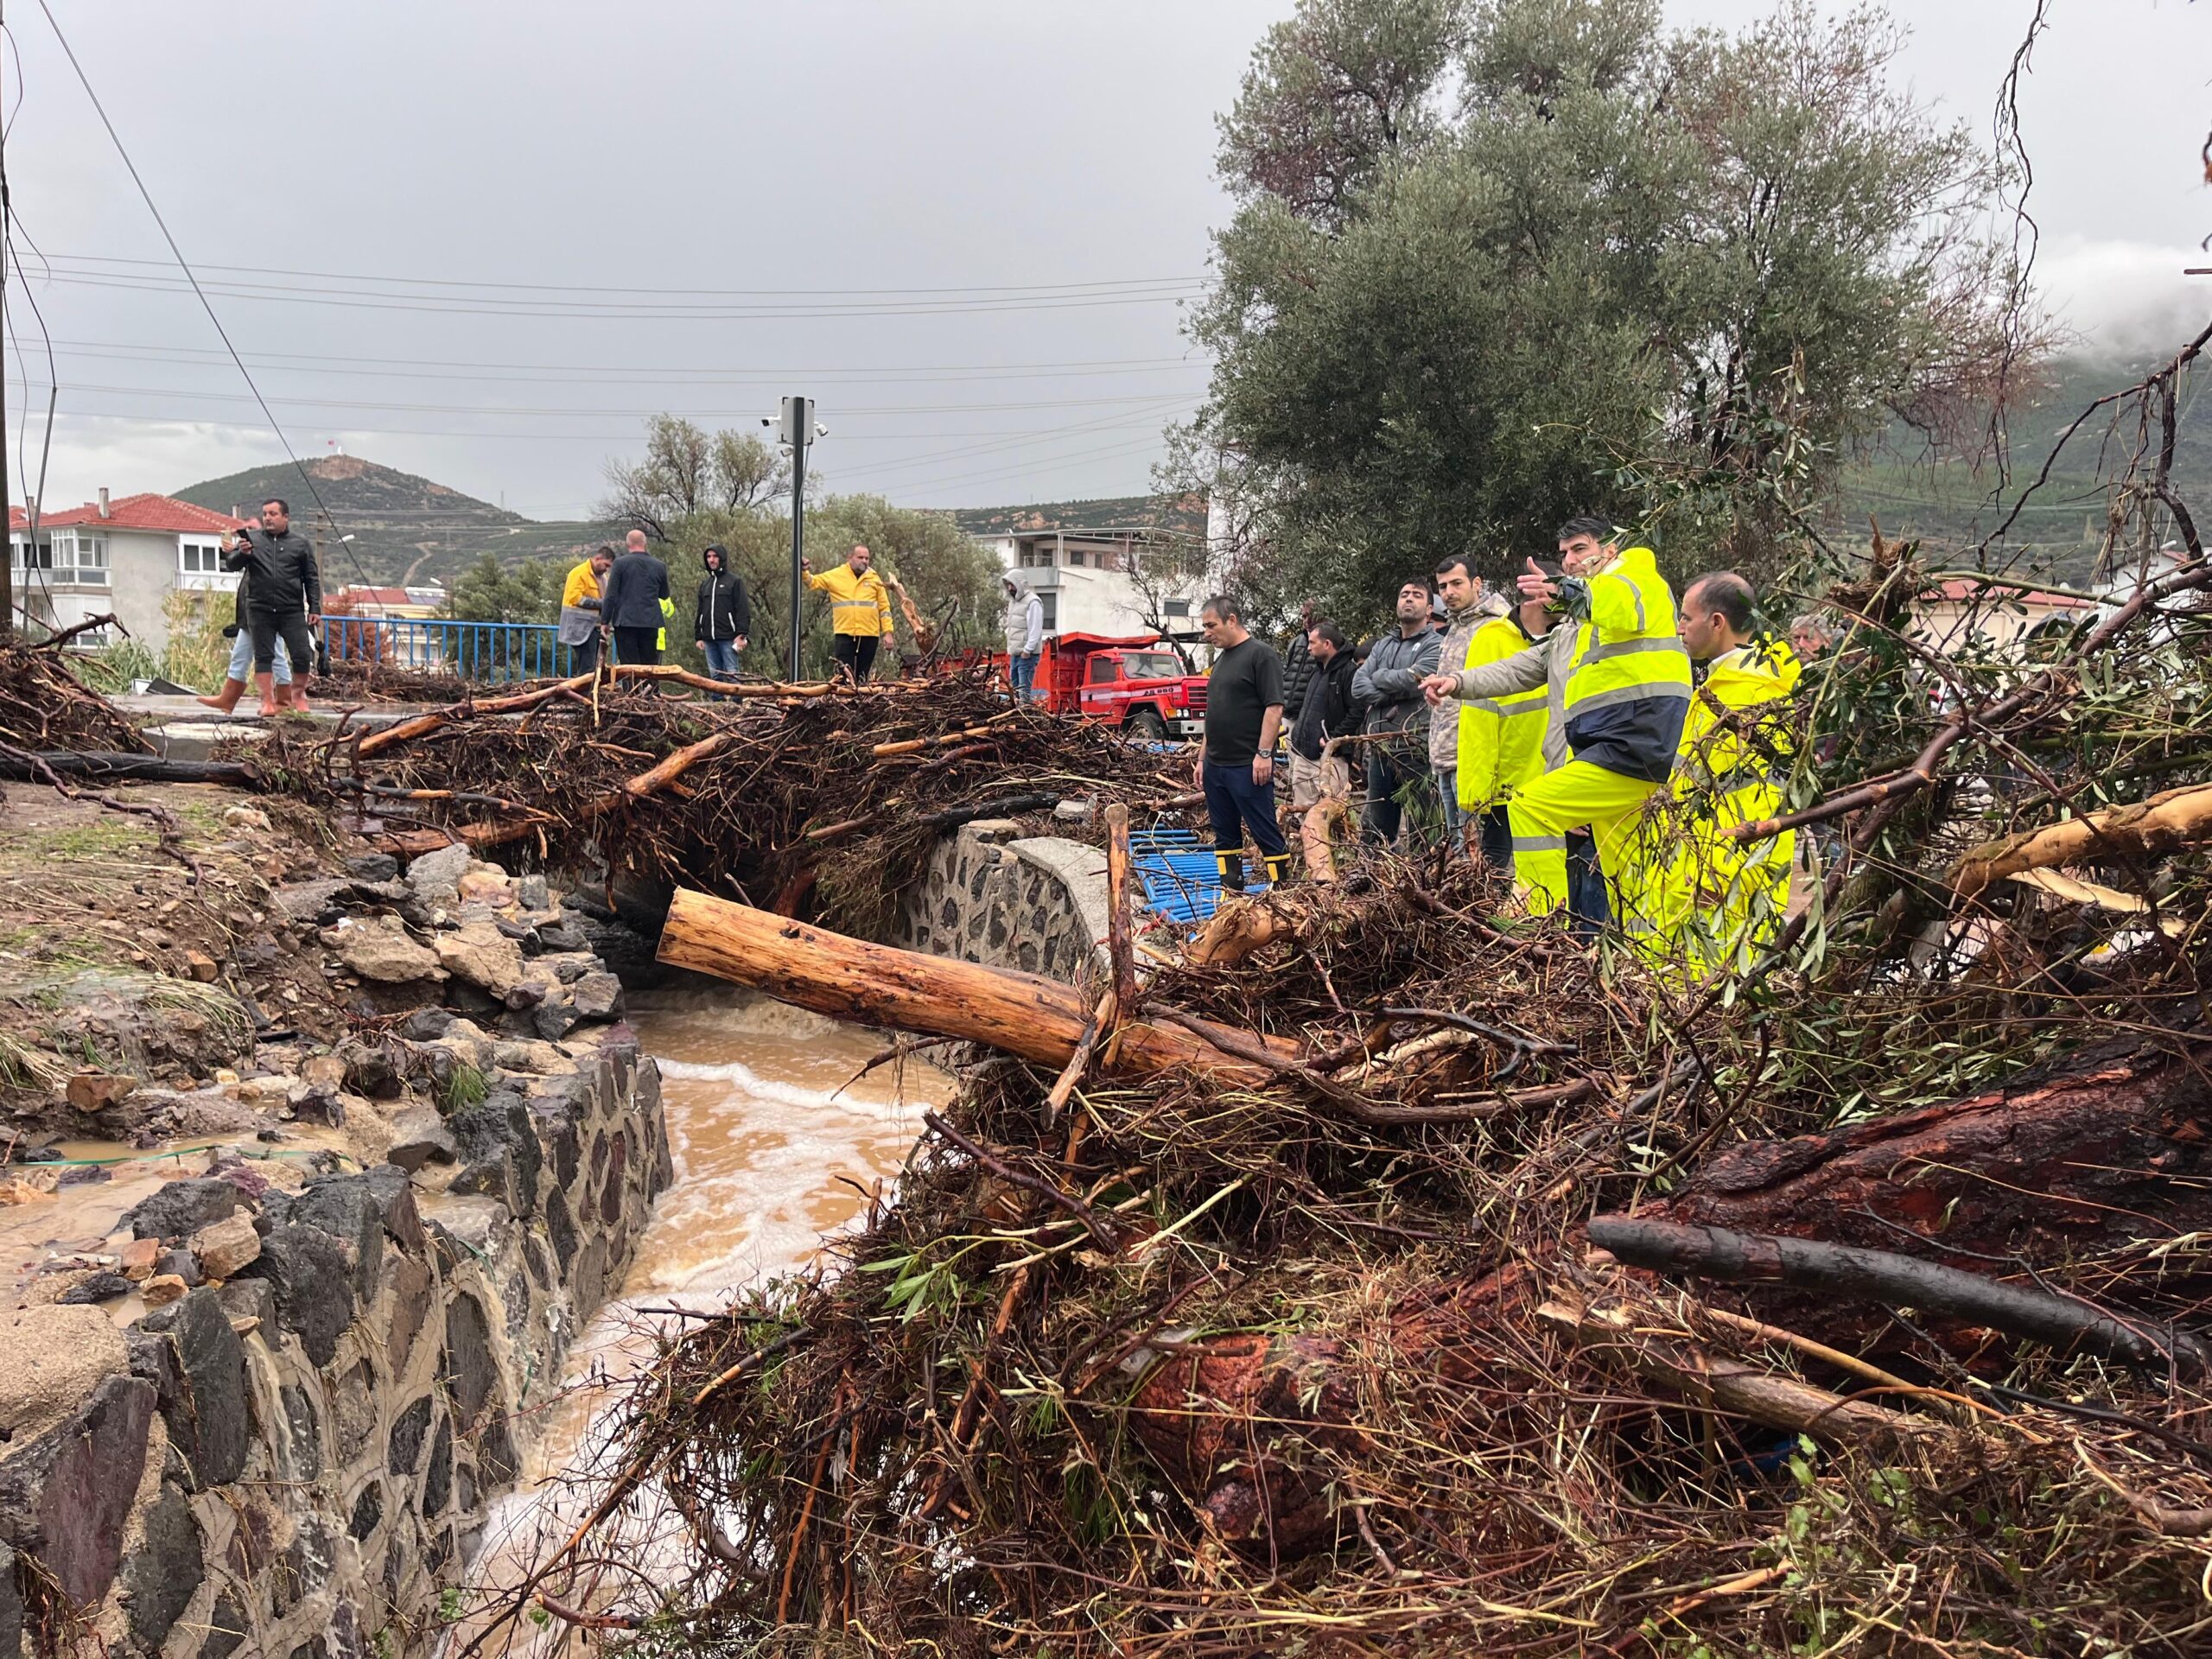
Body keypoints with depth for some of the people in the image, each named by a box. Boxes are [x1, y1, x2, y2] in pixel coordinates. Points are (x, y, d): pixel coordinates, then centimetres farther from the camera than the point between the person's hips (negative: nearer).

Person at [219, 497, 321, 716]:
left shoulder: (301, 543, 7)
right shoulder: (252, 538, 8)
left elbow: (312, 578, 9)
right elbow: (231, 565, 7)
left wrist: (314, 607, 3)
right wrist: (242, 553, -15)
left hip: (292, 611, -1)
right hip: (260, 610, 1)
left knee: (303, 656, -4)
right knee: (263, 657, 4)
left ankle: (299, 696, 15)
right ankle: (267, 701, 11)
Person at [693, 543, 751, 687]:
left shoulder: (735, 581, 0)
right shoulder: (705, 584, 19)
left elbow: (743, 609, -6)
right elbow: (700, 612, 22)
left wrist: (741, 635, -14)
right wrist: (698, 637, 14)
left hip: (728, 637, -6)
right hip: (709, 638, 6)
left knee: (731, 673, -7)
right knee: (715, 674, 7)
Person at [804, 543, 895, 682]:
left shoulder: (874, 579, 7)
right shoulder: (835, 576, 4)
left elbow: (884, 607, 7)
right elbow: (813, 582, 7)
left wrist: (887, 632, 1)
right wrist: (805, 572, -15)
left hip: (869, 635, 1)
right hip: (844, 634, -1)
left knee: (862, 676, 9)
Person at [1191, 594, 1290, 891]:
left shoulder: (1261, 654, -7)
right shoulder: (1221, 659, 18)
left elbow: (1274, 707, -14)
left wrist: (1264, 754, -19)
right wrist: (1202, 757, 20)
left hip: (1248, 766, -9)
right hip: (1216, 766, 9)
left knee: (1266, 833, -4)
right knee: (1225, 835, 11)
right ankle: (1232, 894, 18)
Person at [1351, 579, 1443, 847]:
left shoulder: (1436, 644, -1)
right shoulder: (1383, 645, 19)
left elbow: (1414, 680, -16)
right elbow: (1358, 685, 7)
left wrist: (1379, 677, 1)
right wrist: (1392, 696, -9)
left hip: (1416, 749, -6)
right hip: (1379, 748, 7)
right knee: (1374, 832, 11)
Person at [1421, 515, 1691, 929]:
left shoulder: (1638, 574, 4)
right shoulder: (1573, 633, 31)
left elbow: (1624, 603, -22)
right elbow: (1521, 669, 28)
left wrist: (1567, 593, -43)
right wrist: (1458, 682, 11)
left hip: (1639, 738, -10)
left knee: (1529, 805, -15)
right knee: (1624, 881, 10)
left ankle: (1540, 920, -14)